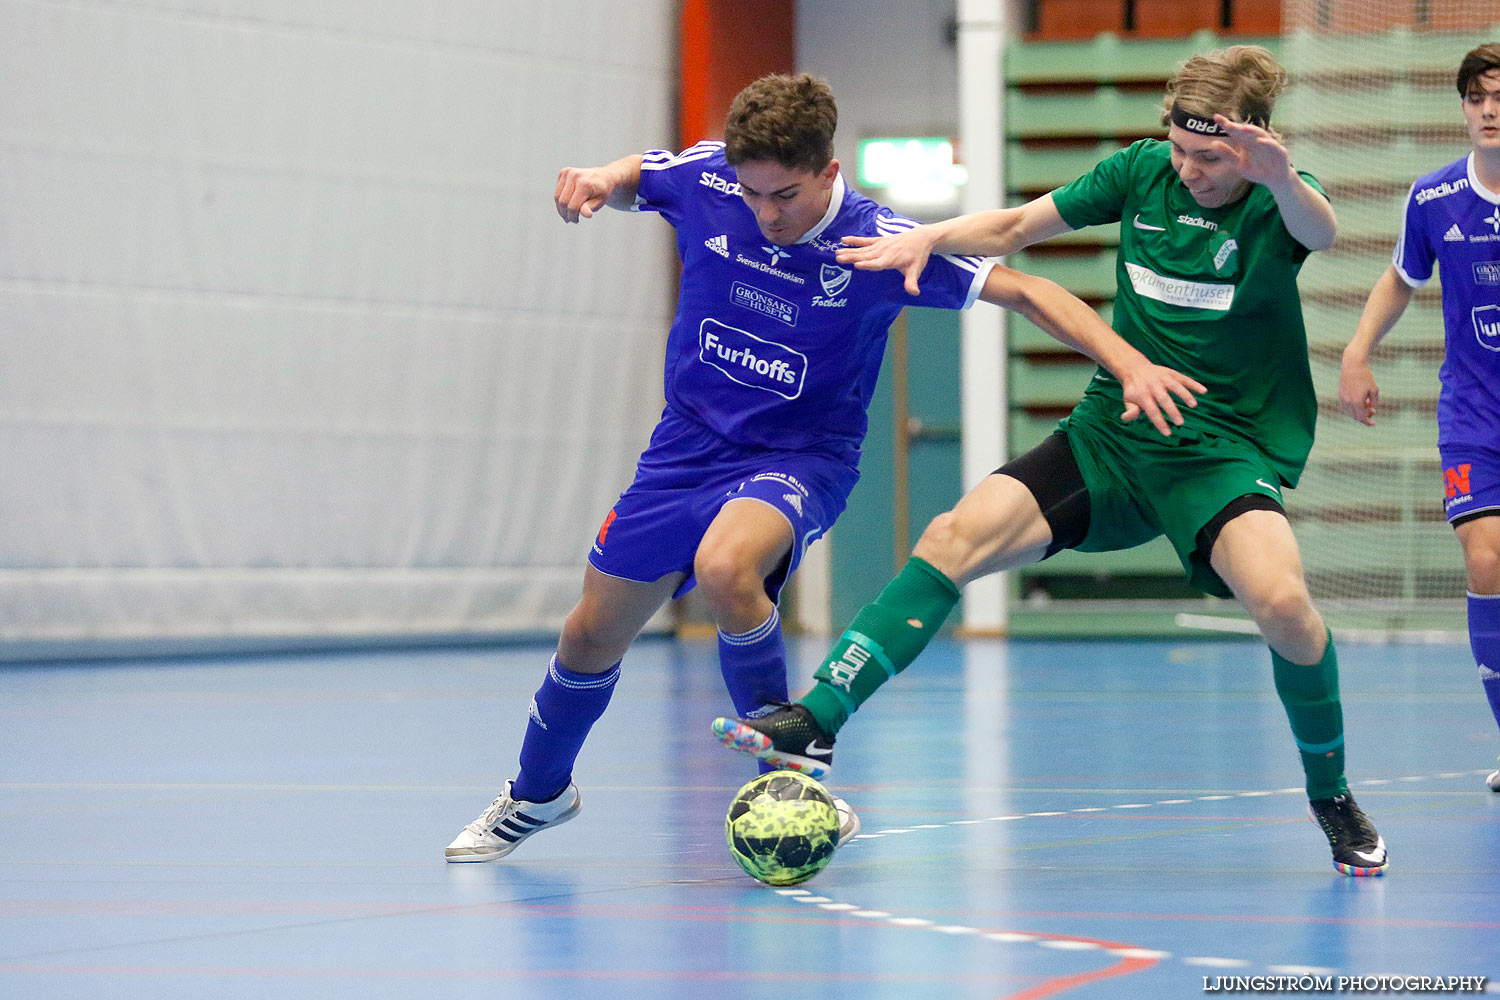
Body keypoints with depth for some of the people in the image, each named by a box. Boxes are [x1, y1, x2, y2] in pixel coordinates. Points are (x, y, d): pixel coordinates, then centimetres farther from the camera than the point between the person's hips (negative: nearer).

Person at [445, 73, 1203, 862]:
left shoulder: (875, 243, -22)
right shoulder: (705, 179, -13)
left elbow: (1021, 291, -20)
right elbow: (632, 177, 10)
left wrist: (1130, 364, -30)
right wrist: (599, 181, -14)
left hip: (799, 457, -4)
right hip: (689, 443, 4)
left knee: (725, 568, -36)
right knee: (593, 634, 9)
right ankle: (537, 794, 39)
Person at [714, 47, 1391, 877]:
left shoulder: (1275, 201, -10)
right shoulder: (1143, 171, 1)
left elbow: (1320, 230, -36)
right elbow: (1015, 226, 11)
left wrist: (1280, 179, -58)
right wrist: (933, 237, -7)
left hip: (1228, 453, -4)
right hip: (1111, 434, 4)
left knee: (1280, 600, -31)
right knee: (956, 537, -15)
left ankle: (1330, 793, -5)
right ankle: (815, 724, -15)